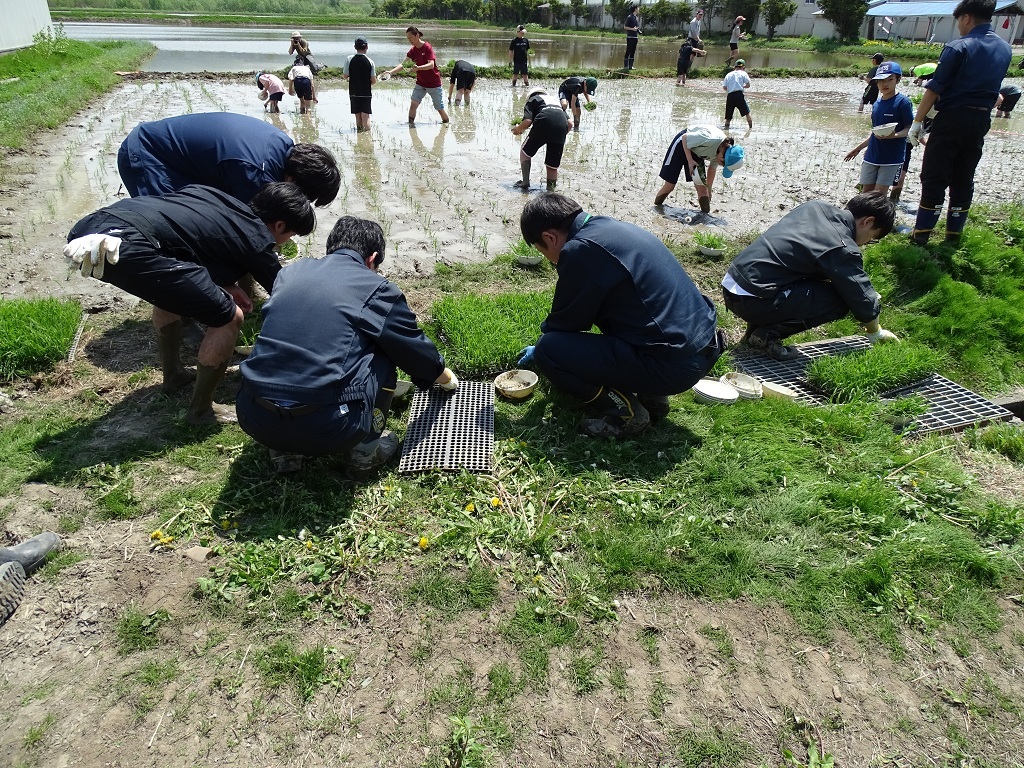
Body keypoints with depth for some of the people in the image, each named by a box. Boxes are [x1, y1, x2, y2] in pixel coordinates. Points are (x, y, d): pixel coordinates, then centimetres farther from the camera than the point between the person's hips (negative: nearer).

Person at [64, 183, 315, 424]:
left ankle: (174, 375, 44)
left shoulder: (214, 196, 27)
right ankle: (201, 410, 17)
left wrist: (226, 285, 29)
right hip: (126, 247, -9)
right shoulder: (257, 241, 9)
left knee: (170, 288, 34)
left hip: (86, 228, 9)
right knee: (228, 318, 3)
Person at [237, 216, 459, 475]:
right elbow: (416, 350, 13)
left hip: (254, 421, 5)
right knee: (384, 351, 16)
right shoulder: (377, 290, -1)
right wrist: (446, 378, 37)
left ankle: (281, 449, 22)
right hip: (325, 431, -5)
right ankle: (365, 449, 16)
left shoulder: (290, 272, 14)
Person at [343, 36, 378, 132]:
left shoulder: (349, 59, -6)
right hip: (366, 93, -1)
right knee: (366, 117, -1)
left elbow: (345, 76, -3)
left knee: (358, 116, 12)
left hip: (354, 93, 1)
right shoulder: (370, 61, -7)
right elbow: (374, 81, -6)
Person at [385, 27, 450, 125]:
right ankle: (410, 124, -5)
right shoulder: (413, 50, 2)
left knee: (439, 108, 3)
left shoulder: (427, 47, -15)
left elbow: (431, 65, -27)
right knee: (413, 104, -11)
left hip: (434, 83, -5)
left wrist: (418, 68, -43)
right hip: (420, 83, 5)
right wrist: (391, 72, -18)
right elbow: (403, 64, -3)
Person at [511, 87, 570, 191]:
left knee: (526, 152, 19)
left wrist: (518, 130, 21)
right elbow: (569, 123, 21)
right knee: (552, 165, 13)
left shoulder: (531, 100, 23)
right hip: (562, 126, 4)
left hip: (543, 124, -4)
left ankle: (525, 182, 11)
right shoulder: (556, 100, 37)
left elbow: (527, 121, 2)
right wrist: (561, 135, 35)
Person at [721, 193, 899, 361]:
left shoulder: (816, 206, 11)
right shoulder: (842, 249, -11)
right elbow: (862, 298, 0)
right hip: (750, 302, -9)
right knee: (839, 300, -3)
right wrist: (876, 332, 20)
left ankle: (756, 328, 15)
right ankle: (767, 335, -4)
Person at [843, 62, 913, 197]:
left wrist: (894, 135, -30)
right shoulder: (877, 104, 10)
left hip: (892, 158, -6)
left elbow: (909, 129, -10)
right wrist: (859, 148, 21)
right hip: (872, 155, 6)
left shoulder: (902, 102, -9)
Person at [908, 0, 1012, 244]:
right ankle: (954, 234, 15)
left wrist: (917, 121, -10)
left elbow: (934, 88, -14)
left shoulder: (959, 47, -11)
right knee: (964, 179, 11)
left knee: (934, 178, -4)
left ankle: (921, 234, -4)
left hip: (952, 118, -6)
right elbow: (991, 85, 18)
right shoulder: (1005, 49, 11)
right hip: (981, 121, 6)